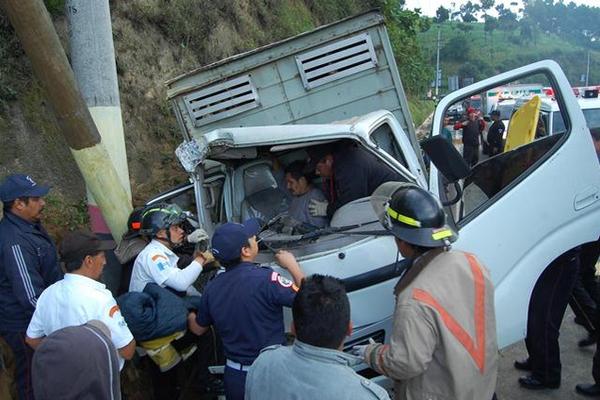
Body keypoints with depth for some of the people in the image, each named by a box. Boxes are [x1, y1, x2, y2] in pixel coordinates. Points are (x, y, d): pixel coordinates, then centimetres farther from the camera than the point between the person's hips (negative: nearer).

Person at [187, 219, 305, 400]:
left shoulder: (212, 287, -4)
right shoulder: (265, 278, -24)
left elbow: (198, 329, 12)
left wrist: (190, 316, 35)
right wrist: (292, 265, -4)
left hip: (234, 377, 5)